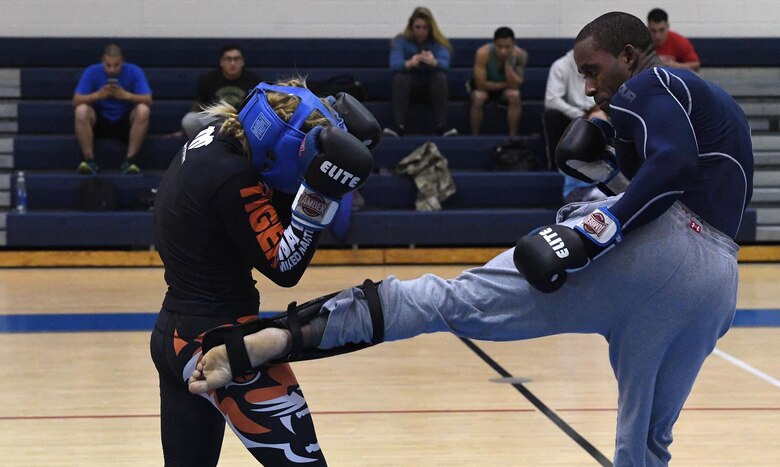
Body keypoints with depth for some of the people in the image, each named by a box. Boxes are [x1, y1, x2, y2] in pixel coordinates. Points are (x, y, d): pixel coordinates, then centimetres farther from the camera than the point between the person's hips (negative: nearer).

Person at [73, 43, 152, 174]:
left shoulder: (134, 71, -10)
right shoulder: (92, 72, -10)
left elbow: (148, 100, -17)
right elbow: (76, 101, -15)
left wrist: (126, 95, -34)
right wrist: (98, 95, -32)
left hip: (125, 123, 0)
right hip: (99, 121, 0)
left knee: (143, 109, -30)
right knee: (81, 110, -29)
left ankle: (130, 161, -26)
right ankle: (89, 160, -24)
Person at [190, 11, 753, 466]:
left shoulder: (647, 86, 7)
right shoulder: (716, 104, 34)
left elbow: (674, 163, -12)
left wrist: (604, 226, -18)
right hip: (716, 283, 7)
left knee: (459, 300, -10)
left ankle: (278, 336, -24)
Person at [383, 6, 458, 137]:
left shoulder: (439, 42, -2)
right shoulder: (400, 40, -3)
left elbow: (445, 64, -21)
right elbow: (394, 64, -21)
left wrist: (433, 62, -46)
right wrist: (409, 63, -45)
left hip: (432, 87, 0)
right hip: (409, 87, 0)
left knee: (440, 77, -31)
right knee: (400, 78, -32)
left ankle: (441, 126, -37)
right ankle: (399, 126, -40)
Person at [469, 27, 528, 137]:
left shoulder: (520, 55, -24)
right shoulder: (483, 53, -31)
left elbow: (515, 85, -27)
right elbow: (481, 85, -29)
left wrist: (507, 62, -35)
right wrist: (506, 84, -22)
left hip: (506, 88, 2)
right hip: (484, 87, -2)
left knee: (514, 95, -30)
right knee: (478, 97, -34)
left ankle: (512, 137, -20)